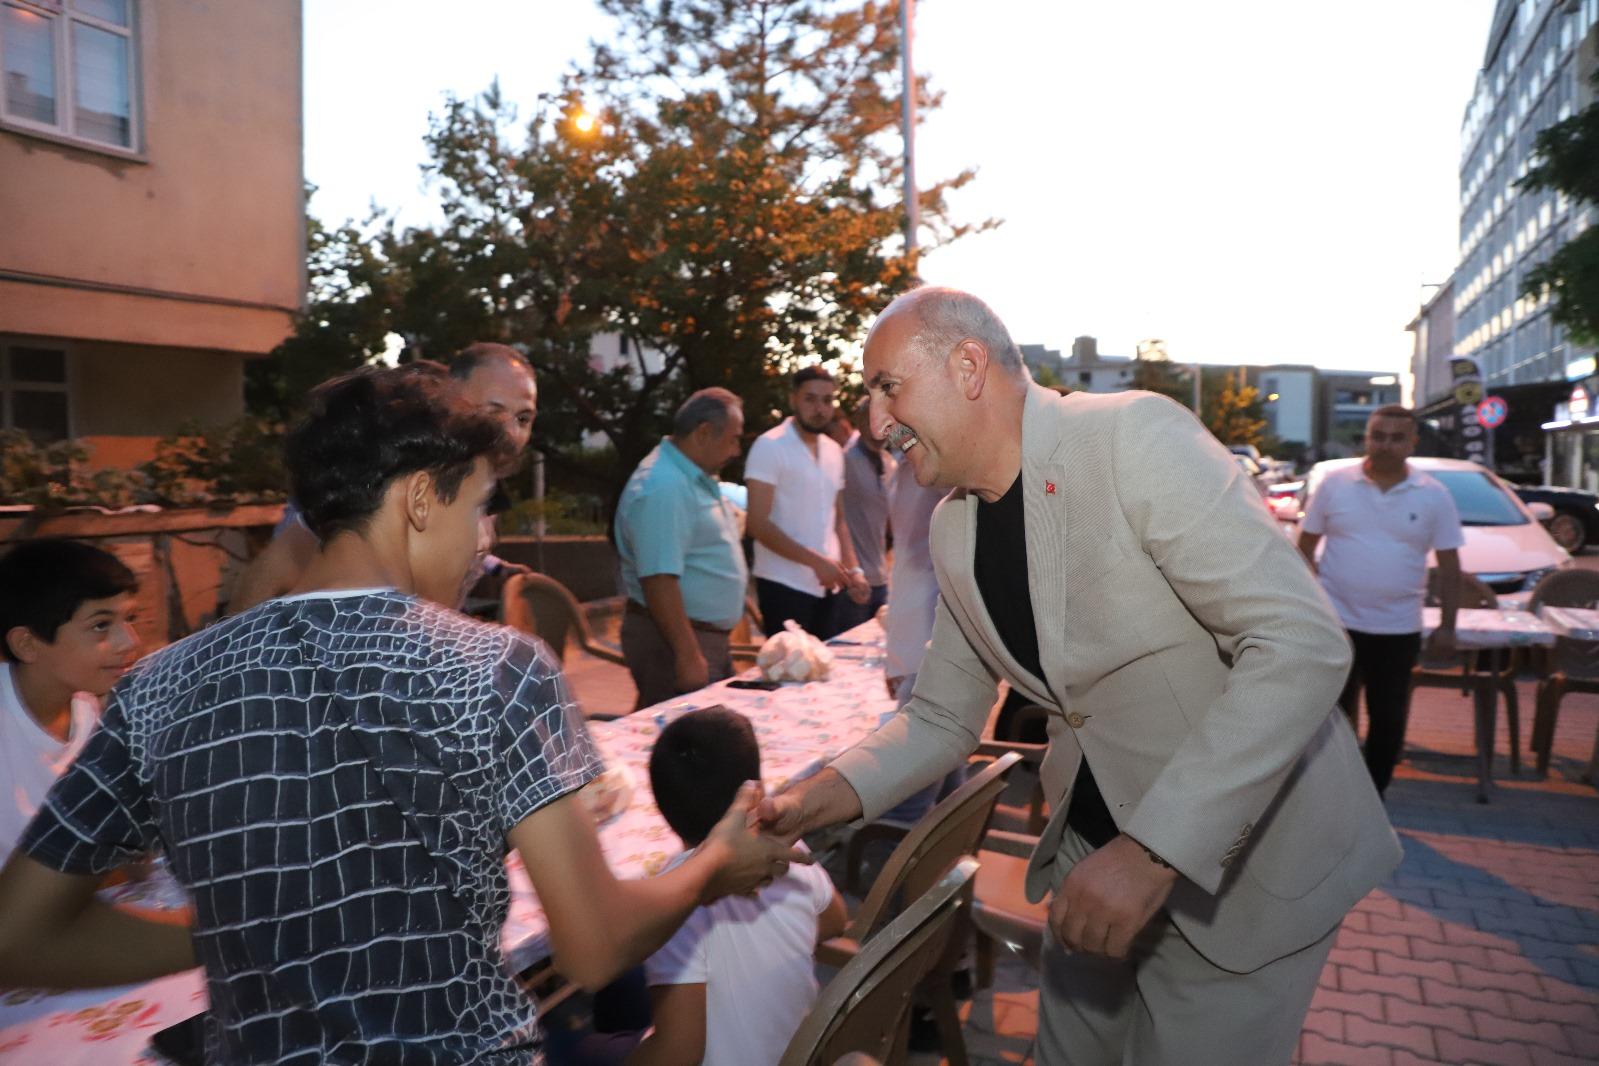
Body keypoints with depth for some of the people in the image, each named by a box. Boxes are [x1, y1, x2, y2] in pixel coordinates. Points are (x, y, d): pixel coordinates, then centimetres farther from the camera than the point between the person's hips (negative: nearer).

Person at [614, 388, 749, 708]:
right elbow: (659, 581, -27)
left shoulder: (697, 478, 12)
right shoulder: (663, 488, -22)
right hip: (673, 643, -10)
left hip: (708, 637, 10)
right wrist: (689, 656, -27)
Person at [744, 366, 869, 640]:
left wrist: (853, 569, 5)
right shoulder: (770, 446, -9)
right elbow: (758, 523, -15)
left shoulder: (834, 451, 11)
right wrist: (816, 561, -18)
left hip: (827, 585, 7)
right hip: (785, 585, -6)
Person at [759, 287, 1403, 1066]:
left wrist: (1154, 849, -33)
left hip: (1246, 852, -6)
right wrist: (820, 797, -10)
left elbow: (1302, 644, -28)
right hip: (1098, 849, 6)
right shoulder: (952, 531, -1)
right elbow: (941, 718, 7)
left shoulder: (1135, 438, -22)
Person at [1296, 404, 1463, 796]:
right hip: (1335, 622, -1)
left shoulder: (1434, 496, 1)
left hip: (1399, 629, 2)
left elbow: (1449, 566, 4)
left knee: (1388, 719, 11)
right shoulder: (1334, 484, -2)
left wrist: (1447, 625, -1)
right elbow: (1304, 549, 3)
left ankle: (1373, 797, 27)